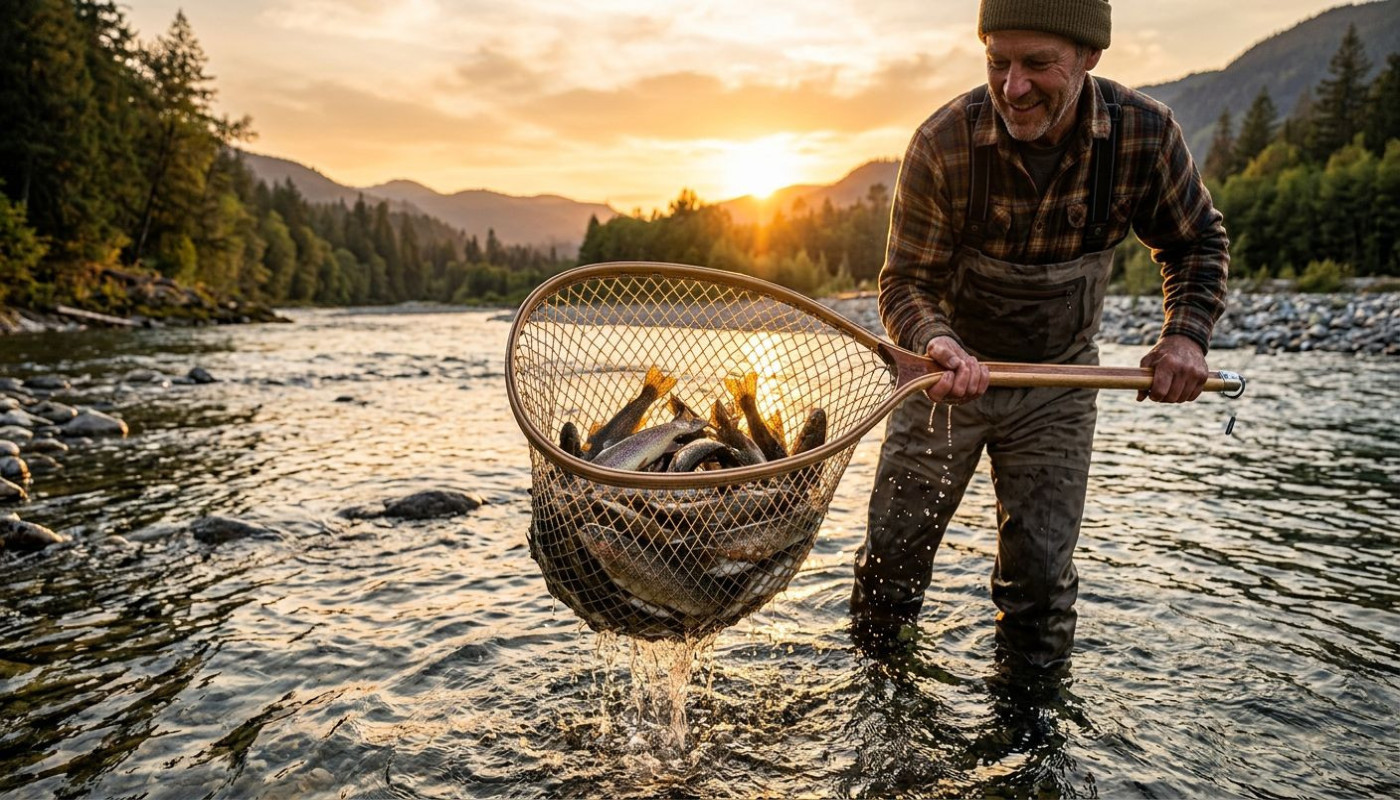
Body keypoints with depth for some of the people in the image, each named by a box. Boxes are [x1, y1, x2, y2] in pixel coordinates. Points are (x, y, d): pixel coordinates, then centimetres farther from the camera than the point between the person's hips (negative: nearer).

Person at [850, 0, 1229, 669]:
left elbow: (1196, 242, 2)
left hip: (1057, 382, 1)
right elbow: (905, 282, -18)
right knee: (893, 546, 7)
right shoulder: (943, 143, -22)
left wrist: (1186, 335, -14)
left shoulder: (1145, 132, -15)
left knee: (1040, 569, 2)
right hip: (951, 367, 0)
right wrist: (937, 343, -40)